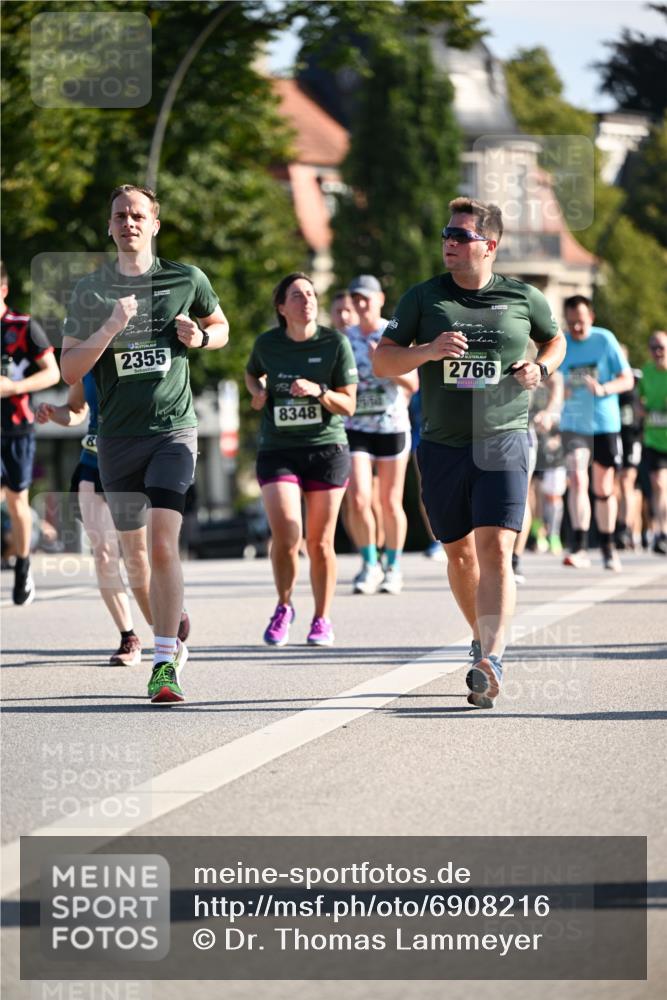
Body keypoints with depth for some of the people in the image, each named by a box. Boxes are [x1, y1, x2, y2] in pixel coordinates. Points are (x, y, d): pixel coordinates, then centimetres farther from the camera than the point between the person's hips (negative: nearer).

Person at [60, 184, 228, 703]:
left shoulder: (187, 279, 2)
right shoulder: (90, 290, 2)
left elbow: (221, 327, 20)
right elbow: (69, 370, -3)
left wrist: (200, 337, -3)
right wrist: (110, 327, -18)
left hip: (173, 430, -2)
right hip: (117, 435, 3)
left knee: (162, 543, -18)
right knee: (134, 553, 11)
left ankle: (166, 664, -18)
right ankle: (171, 634, 35)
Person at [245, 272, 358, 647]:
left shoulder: (335, 343, -4)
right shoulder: (267, 344, 1)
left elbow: (348, 405, -3)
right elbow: (252, 373, 24)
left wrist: (317, 391, -20)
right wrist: (257, 391, 3)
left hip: (327, 449, 0)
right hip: (278, 451, 0)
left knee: (320, 543, 2)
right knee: (286, 535, -15)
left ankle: (322, 619, 20)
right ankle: (284, 607, 10)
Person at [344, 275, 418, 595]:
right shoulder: (346, 339, 8)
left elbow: (413, 384, -9)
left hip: (392, 426, -2)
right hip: (356, 427, 2)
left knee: (390, 503, 4)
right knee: (358, 499, -12)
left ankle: (393, 567, 19)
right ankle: (369, 565, 3)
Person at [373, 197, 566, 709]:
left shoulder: (523, 298, 3)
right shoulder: (424, 297, 4)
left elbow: (556, 340, 22)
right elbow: (382, 360, 2)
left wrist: (541, 369, 1)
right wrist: (428, 351, -17)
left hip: (503, 442, -3)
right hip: (442, 448, 3)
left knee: (495, 551, -16)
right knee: (460, 553, 13)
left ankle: (490, 663, -25)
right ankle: (483, 637, 36)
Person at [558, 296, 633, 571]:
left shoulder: (605, 340, -3)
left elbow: (627, 380, -2)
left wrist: (603, 388, -22)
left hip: (605, 423, 0)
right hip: (573, 423, 0)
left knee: (604, 489, 9)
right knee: (577, 480, -19)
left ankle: (608, 548, 24)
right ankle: (579, 547, -25)